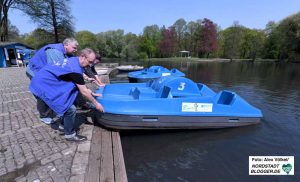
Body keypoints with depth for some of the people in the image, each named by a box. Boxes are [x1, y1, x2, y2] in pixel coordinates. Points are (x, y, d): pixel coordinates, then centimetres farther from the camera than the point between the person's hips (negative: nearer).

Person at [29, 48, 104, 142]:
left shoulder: (74, 61, 5)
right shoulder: (75, 69, -26)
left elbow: (81, 86, 14)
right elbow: (84, 91, -19)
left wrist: (93, 94, 18)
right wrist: (96, 103, -7)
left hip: (46, 82, 10)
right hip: (43, 85, -10)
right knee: (70, 109, -9)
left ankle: (66, 124, 39)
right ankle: (70, 134, 9)